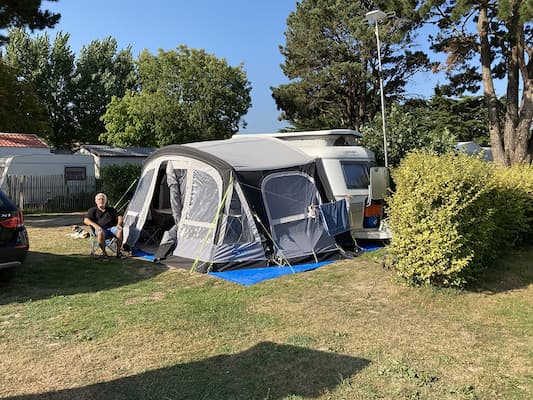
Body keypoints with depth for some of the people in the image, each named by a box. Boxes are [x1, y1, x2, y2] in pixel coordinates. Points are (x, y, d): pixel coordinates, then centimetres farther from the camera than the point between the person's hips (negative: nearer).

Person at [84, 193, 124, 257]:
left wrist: (119, 224, -2)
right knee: (100, 232, -40)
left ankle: (118, 251, -22)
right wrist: (95, 225, -16)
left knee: (120, 230, -32)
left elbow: (119, 216, 20)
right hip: (101, 229, -2)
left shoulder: (110, 209, 24)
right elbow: (86, 220, 2)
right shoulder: (93, 210, 15)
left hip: (112, 228, 3)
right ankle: (104, 252, -23)